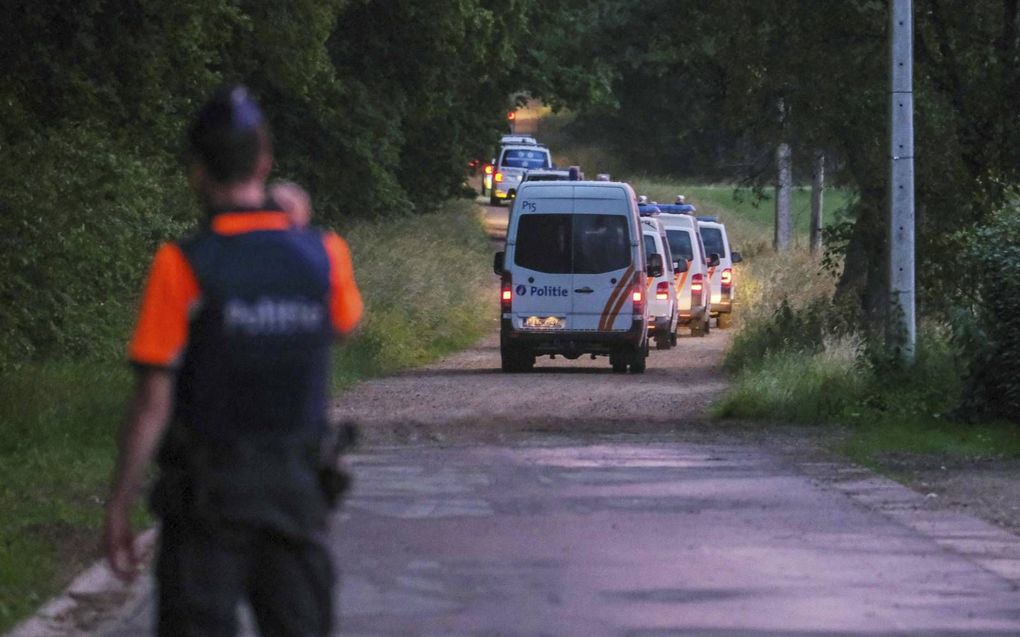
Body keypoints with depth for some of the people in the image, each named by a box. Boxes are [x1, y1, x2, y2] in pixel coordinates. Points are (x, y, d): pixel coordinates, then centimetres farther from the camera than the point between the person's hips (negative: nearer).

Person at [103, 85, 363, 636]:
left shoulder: (183, 267, -15)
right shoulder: (323, 256, -4)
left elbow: (153, 405, -14)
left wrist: (118, 509, -6)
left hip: (206, 493, -3)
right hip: (295, 488, 3)